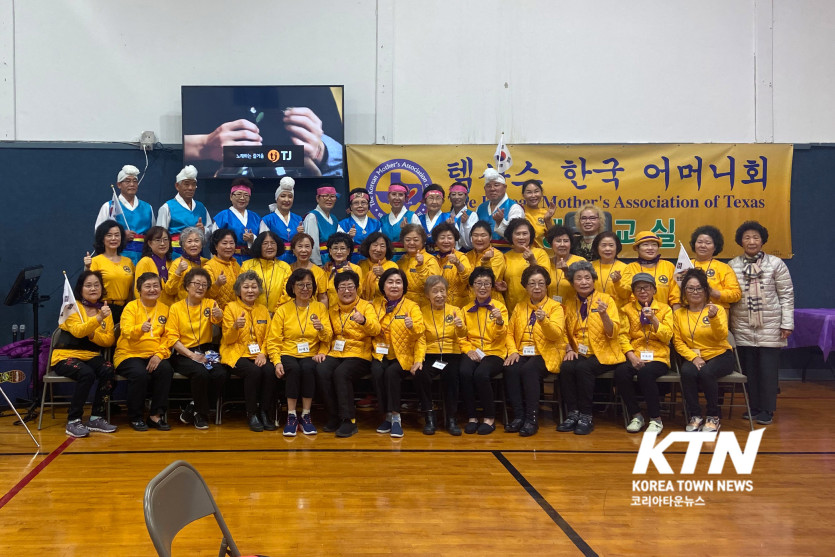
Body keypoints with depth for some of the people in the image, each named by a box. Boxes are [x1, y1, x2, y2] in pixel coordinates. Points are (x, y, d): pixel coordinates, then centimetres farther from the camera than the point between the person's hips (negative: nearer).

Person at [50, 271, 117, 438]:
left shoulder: (105, 309, 10)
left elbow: (109, 340, 1)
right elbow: (78, 331, -22)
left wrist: (92, 333, -17)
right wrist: (98, 319, -37)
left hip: (91, 356, 4)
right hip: (66, 355, -4)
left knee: (109, 371, -26)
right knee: (87, 374, -33)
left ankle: (96, 418, -13)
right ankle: (73, 421, -20)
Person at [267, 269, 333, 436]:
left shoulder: (320, 307, 11)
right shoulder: (282, 310, 8)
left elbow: (328, 337, 3)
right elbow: (273, 340, 3)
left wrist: (321, 329, -20)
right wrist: (277, 361, -14)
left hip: (311, 355, 1)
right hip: (288, 354, 0)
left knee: (308, 368, -34)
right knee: (294, 369, -34)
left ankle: (306, 416, -21)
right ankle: (291, 416, -23)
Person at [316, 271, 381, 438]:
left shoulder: (366, 306, 4)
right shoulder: (332, 310, 18)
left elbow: (376, 330, -13)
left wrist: (364, 320, -34)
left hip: (359, 355, -4)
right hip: (335, 353, 4)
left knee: (341, 373, -33)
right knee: (321, 371, -26)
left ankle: (349, 420, -22)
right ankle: (334, 417, -12)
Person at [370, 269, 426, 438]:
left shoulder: (412, 306, 3)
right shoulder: (376, 305, 12)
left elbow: (420, 333, -10)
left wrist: (413, 327, -31)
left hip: (404, 356, -2)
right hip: (381, 354, 2)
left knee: (392, 372, -32)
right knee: (376, 371, -29)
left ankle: (395, 417, -21)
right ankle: (388, 416, -16)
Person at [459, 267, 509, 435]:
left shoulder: (499, 307, 4)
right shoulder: (466, 309, 13)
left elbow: (500, 336, -6)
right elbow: (461, 336, 11)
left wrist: (500, 322, -27)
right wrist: (468, 350, -8)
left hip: (494, 352, -2)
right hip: (472, 353, 2)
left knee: (481, 374, -34)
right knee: (465, 372, -31)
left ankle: (489, 418, -14)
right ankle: (471, 417, -13)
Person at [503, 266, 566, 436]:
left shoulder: (555, 307, 6)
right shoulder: (519, 307, 18)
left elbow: (556, 334, -10)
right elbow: (510, 332, 11)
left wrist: (544, 320, -29)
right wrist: (513, 351, -7)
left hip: (546, 354, -3)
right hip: (522, 353, 4)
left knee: (528, 370, -34)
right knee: (510, 369, -29)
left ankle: (532, 419, -26)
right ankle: (519, 416, -20)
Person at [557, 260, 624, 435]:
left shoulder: (606, 299, 0)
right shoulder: (568, 304, 10)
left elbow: (613, 333, -7)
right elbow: (565, 332, 17)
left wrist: (603, 314, -24)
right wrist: (569, 349, -2)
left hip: (603, 353, -3)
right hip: (579, 353, 3)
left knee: (583, 367, -32)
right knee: (566, 367, -28)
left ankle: (586, 417, -19)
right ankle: (573, 414, -14)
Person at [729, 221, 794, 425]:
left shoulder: (775, 264, 2)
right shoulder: (732, 266, 6)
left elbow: (787, 295, 2)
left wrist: (787, 324, -4)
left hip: (770, 327, -2)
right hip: (743, 328, 2)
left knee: (768, 369, -2)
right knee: (749, 368, 6)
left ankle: (767, 411, 8)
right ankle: (753, 407, 18)